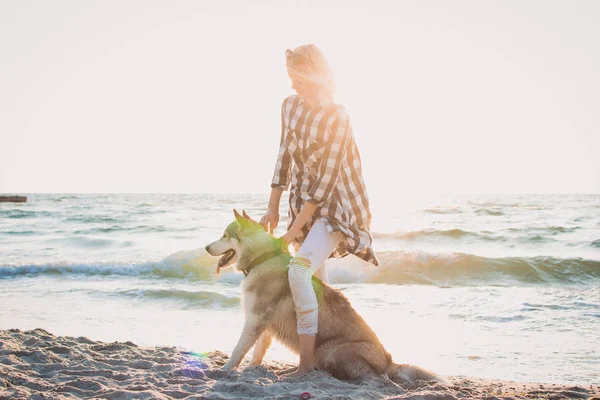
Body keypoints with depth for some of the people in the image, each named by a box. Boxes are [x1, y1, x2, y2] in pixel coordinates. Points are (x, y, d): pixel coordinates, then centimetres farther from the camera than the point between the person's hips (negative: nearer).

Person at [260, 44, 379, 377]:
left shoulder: (336, 117, -20)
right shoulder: (290, 106, 1)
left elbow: (326, 178, -21)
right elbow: (284, 157, 9)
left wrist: (295, 228, -18)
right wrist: (273, 208, 7)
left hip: (336, 205, -7)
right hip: (304, 203, 7)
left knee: (299, 271, -24)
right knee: (316, 281, 13)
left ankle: (307, 362, -17)